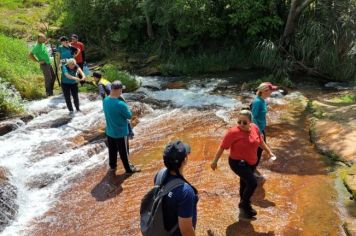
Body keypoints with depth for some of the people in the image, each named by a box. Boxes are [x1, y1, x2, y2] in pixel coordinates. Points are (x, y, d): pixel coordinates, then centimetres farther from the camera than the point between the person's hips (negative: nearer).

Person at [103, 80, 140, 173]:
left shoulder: (105, 100, -7)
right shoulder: (121, 104, -31)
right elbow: (129, 115, -16)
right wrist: (126, 107, 0)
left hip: (109, 132, 6)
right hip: (121, 133, -6)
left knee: (112, 150, 25)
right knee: (124, 152, 13)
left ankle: (112, 166, 43)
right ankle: (128, 168, 32)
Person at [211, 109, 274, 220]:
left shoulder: (255, 128, -7)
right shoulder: (233, 132, -24)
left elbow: (260, 141, 12)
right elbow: (222, 147, -15)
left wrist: (269, 152, 20)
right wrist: (215, 161, -9)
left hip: (250, 162, 6)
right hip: (238, 163, -6)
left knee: (245, 183, 23)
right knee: (253, 183, -18)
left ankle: (244, 206, 45)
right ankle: (244, 205, 7)